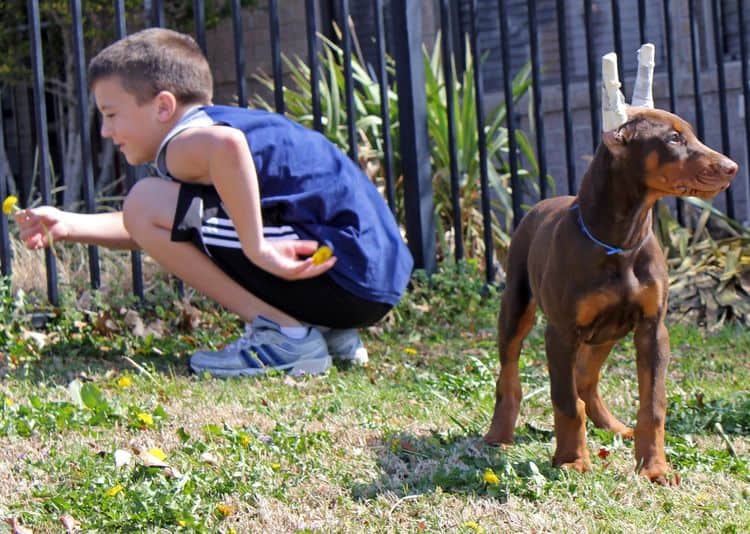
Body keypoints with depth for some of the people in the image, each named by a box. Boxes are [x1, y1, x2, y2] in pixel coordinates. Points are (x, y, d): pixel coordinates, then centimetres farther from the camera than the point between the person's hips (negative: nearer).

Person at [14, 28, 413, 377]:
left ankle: (286, 336, -9)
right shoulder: (215, 123, 23)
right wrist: (68, 226, 24)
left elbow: (225, 143, -36)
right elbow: (150, 232, 33)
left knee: (147, 204, -10)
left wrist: (257, 249, -28)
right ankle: (329, 333, 14)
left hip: (343, 275, -10)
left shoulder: (183, 143, -9)